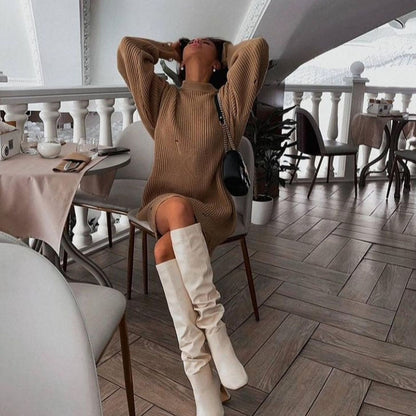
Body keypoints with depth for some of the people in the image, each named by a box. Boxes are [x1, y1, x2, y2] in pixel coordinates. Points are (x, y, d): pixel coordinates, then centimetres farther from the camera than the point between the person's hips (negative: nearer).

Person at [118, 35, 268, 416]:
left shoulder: (227, 101, 10)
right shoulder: (163, 98, 17)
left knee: (167, 248, -34)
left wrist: (226, 53, 19)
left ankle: (199, 371, -30)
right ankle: (213, 323, -32)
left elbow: (258, 48, -1)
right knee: (178, 206, -36)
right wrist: (169, 52, 26)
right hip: (164, 205, 2)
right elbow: (127, 48, 15)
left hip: (210, 211, -2)